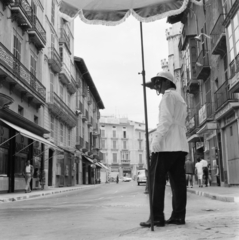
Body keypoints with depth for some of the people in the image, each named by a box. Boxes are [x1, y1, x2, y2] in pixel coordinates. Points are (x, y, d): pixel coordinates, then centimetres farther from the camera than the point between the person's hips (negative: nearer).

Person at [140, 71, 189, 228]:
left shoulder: (168, 95, 0)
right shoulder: (181, 99, 27)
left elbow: (166, 119, -14)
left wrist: (157, 138, -19)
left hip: (167, 144, -9)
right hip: (181, 145, 9)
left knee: (157, 179, -9)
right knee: (178, 181, 4)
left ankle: (157, 217, -11)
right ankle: (178, 216, 3)